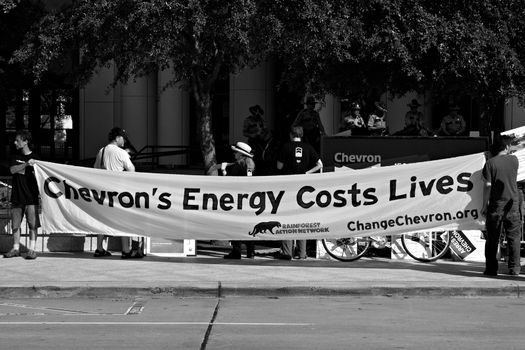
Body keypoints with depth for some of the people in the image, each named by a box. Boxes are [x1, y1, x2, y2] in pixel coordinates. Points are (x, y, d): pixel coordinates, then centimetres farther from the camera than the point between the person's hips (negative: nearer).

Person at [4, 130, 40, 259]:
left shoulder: (35, 157, 2)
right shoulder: (16, 157, 13)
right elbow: (12, 170, -6)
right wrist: (26, 164, -19)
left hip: (31, 197, -4)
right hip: (16, 196, 4)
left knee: (33, 224, -6)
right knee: (15, 224, 7)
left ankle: (32, 249, -3)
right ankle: (15, 249, 15)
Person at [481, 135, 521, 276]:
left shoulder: (490, 163, -6)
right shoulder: (514, 160, 0)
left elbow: (488, 186, -9)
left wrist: (484, 205, -3)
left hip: (496, 205, -1)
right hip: (512, 204, 1)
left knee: (492, 239, 4)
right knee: (514, 237, 8)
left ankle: (491, 268, 4)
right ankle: (514, 268, 6)